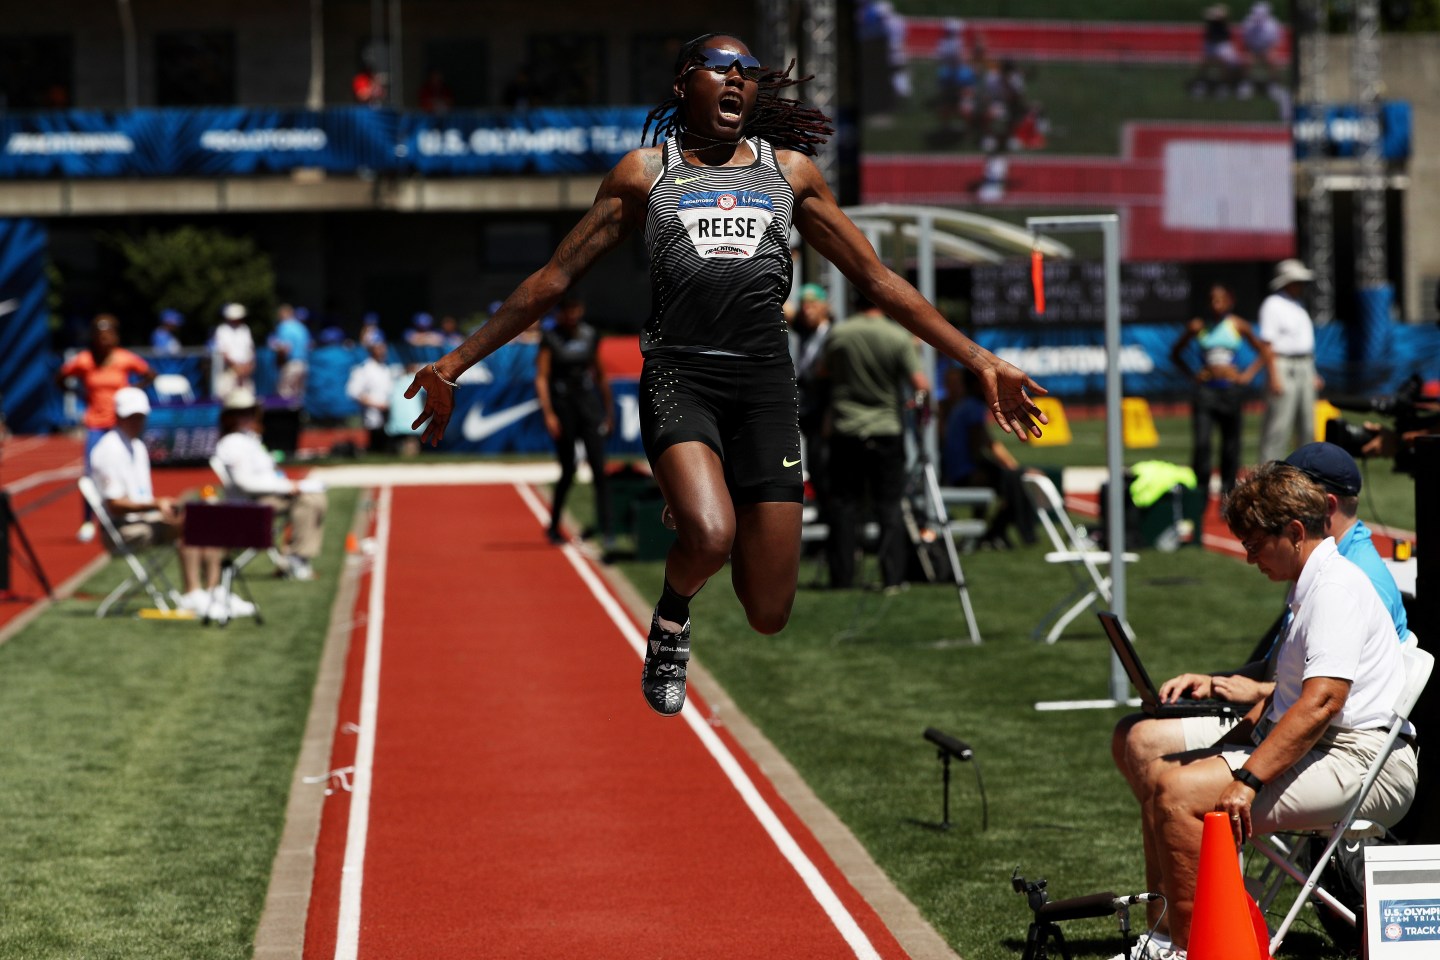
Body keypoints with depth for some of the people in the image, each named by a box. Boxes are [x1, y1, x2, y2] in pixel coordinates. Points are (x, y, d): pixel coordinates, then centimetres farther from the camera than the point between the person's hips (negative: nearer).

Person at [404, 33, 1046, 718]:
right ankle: (672, 616, 6)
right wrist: (456, 363, 6)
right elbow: (554, 277, 11)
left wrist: (981, 361, 11)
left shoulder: (791, 170, 15)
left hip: (764, 381, 2)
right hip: (678, 374, -2)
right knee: (710, 539, -32)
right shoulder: (645, 171, 10)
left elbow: (877, 279, 17)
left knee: (768, 615, -2)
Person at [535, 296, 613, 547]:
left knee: (598, 468, -9)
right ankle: (553, 525, 24)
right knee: (568, 472, 3)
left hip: (589, 403, 3)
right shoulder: (550, 338, -5)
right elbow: (541, 378, -9)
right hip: (562, 404, -3)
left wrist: (609, 410, 17)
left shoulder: (590, 335, 6)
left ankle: (605, 528, -11)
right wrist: (548, 414, -18)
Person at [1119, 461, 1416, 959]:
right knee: (1161, 774, 11)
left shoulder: (1336, 587, -14)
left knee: (1180, 793, -22)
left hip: (1362, 766, -11)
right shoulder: (1309, 587, 20)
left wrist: (1247, 779, -29)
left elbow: (1322, 701, -25)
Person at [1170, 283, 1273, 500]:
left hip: (1231, 389, 1)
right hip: (1206, 389, -1)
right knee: (1201, 443, -12)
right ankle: (1200, 489, -8)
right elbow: (1176, 353, 15)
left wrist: (1248, 374, 2)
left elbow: (1263, 351, 13)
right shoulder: (1198, 326, 3)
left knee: (1231, 443, 5)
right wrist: (1192, 374, 5)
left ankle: (1228, 489, 16)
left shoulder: (1239, 326, 3)